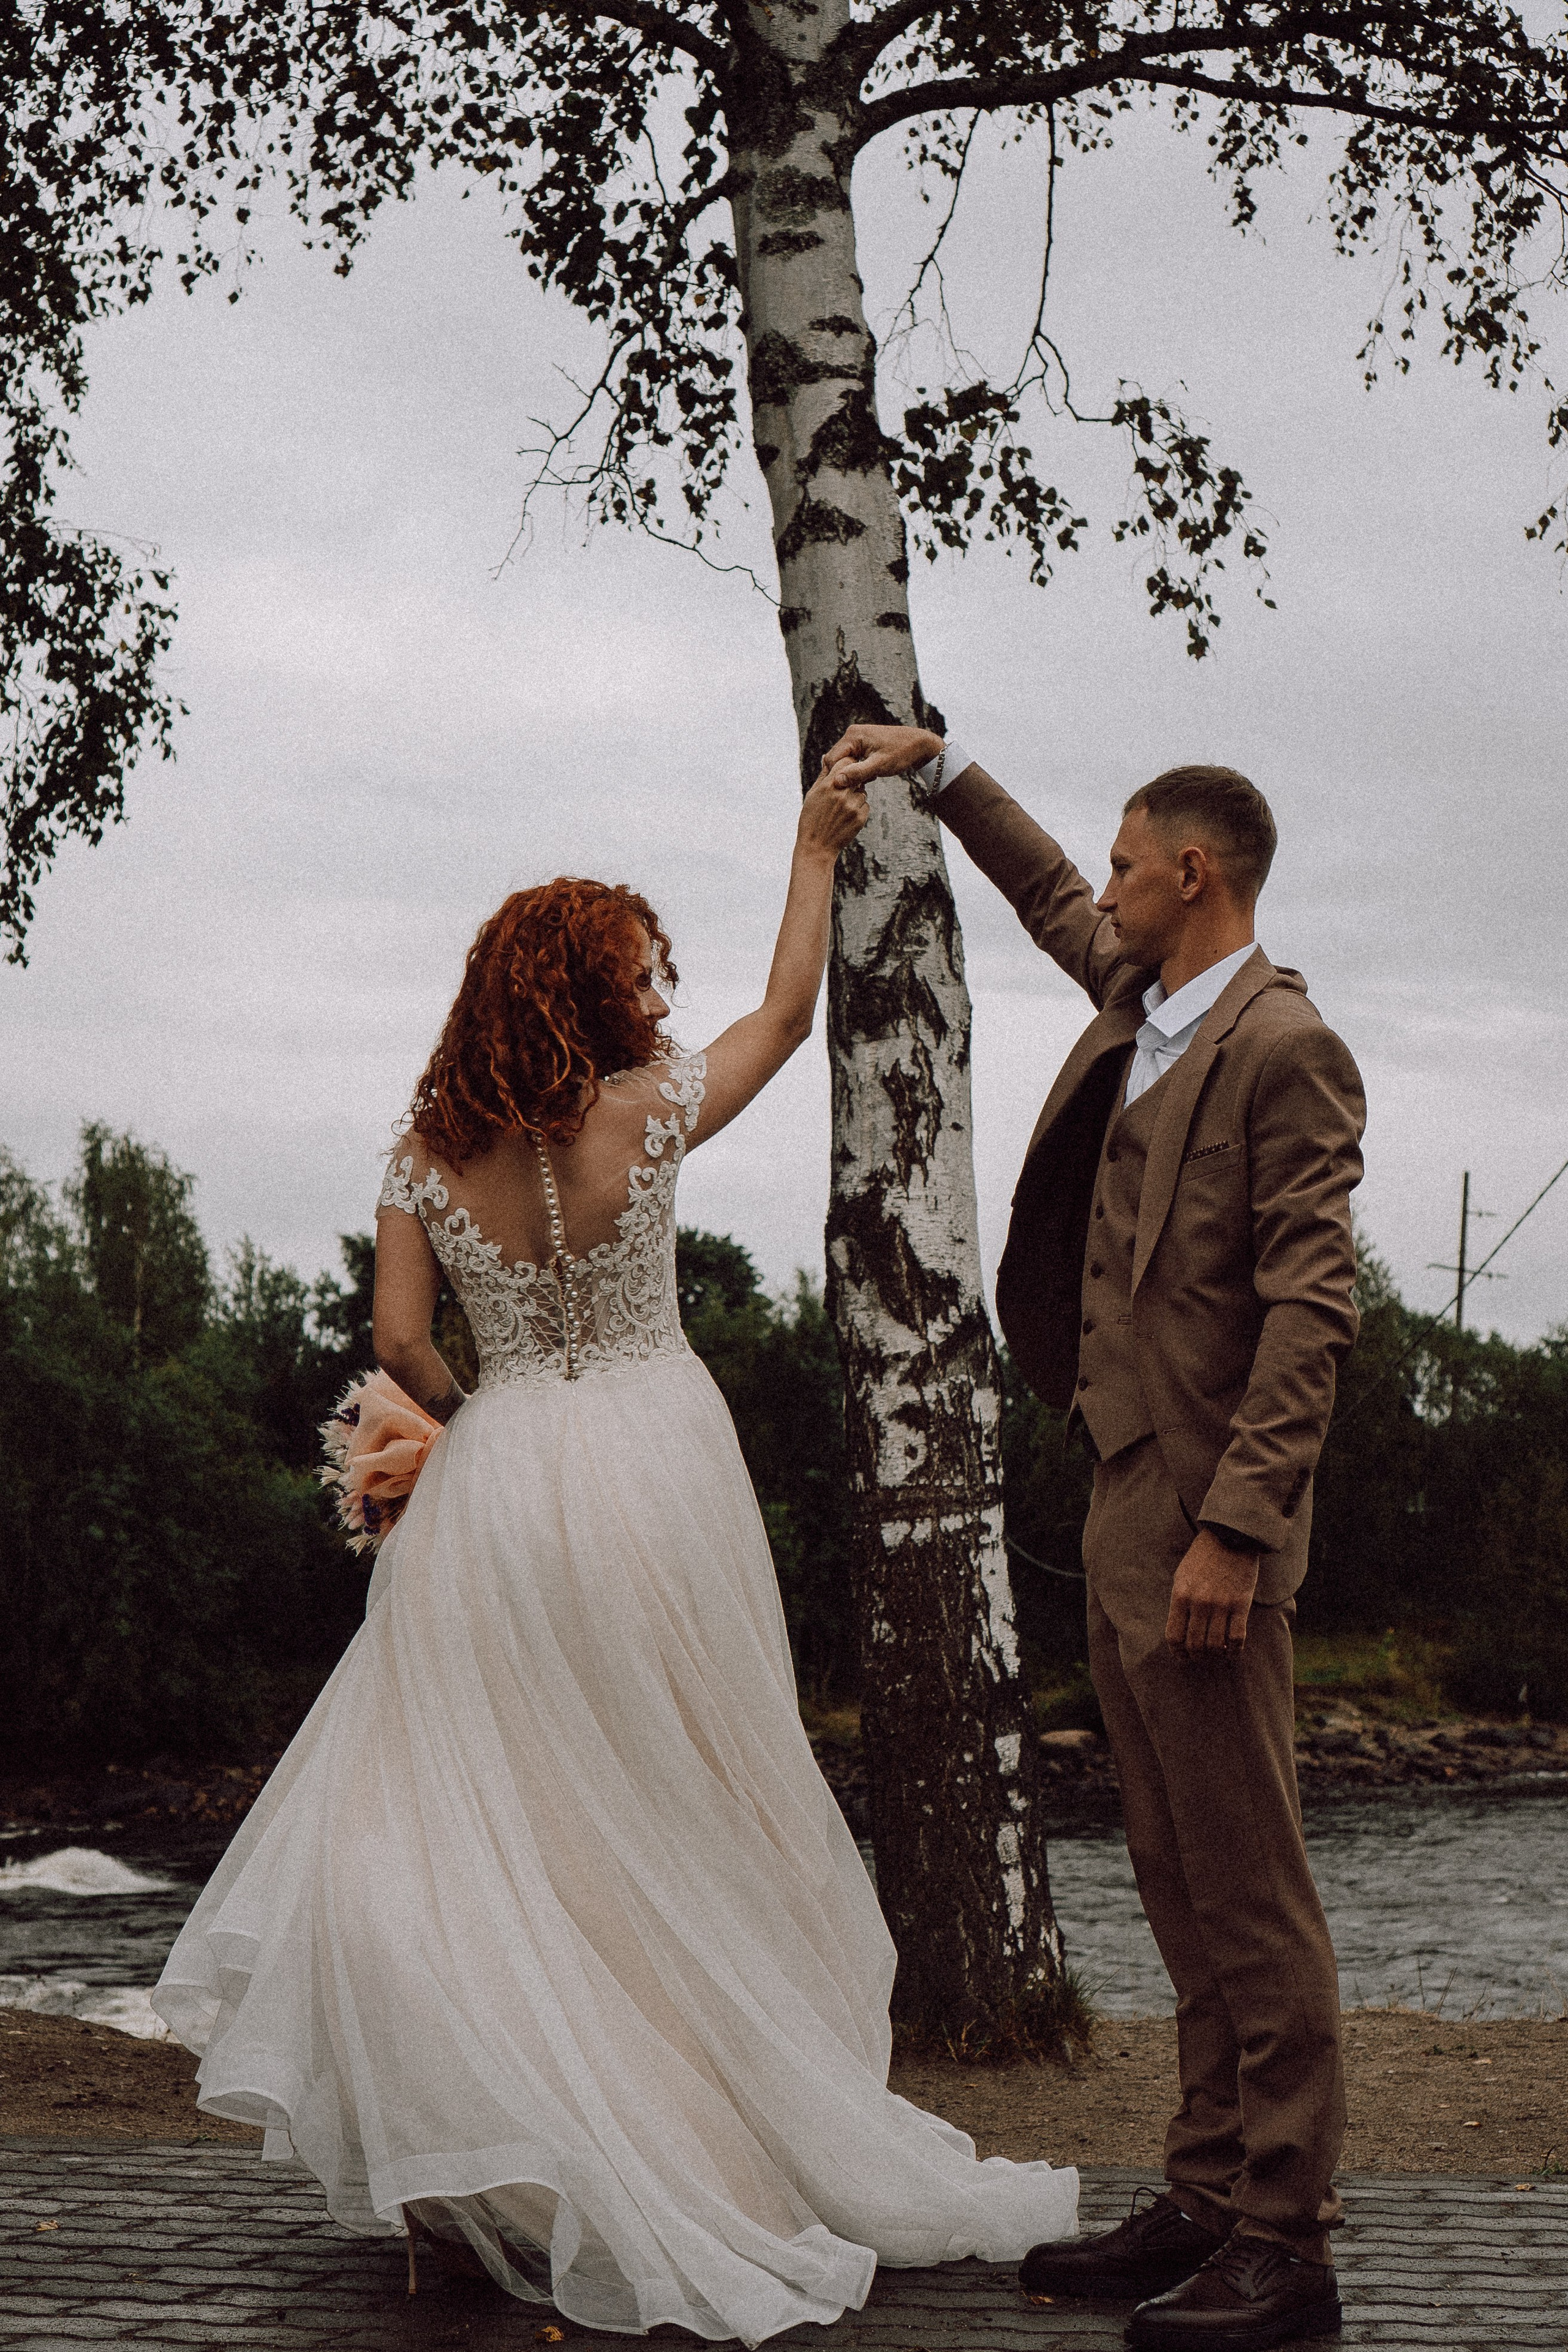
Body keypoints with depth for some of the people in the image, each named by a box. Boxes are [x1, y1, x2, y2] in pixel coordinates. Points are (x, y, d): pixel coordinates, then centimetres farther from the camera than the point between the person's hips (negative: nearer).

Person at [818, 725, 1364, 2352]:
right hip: (1122, 1499, 9)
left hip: (1203, 1518, -9)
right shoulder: (1142, 1004, 14)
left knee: (1248, 1888, -4)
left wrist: (1235, 1528, -22)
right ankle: (1207, 2203, 19)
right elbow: (1050, 899, 37)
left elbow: (1311, 1311, -17)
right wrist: (940, 772, 34)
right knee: (1183, 1890, 12)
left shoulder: (1283, 1047, -12)